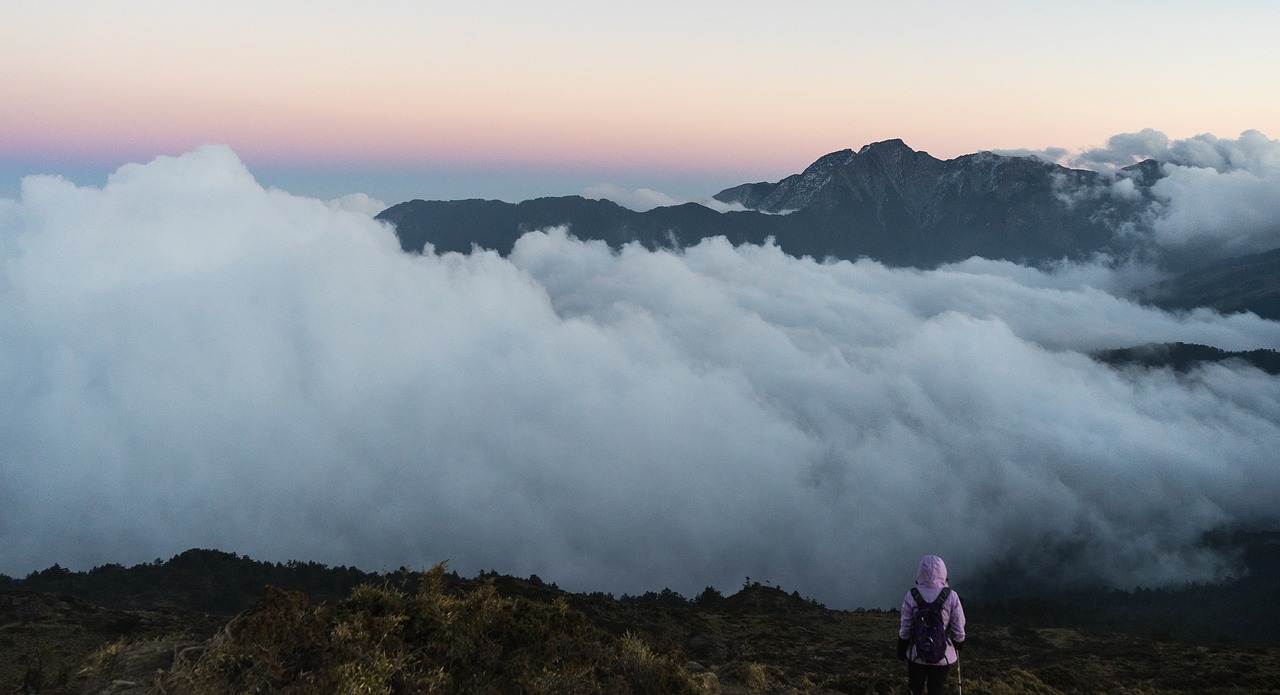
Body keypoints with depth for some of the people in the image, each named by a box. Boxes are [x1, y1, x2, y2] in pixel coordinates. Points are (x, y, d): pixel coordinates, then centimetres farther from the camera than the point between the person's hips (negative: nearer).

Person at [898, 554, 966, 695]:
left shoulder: (911, 596, -11)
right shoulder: (951, 597, -12)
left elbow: (904, 629, -5)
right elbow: (958, 630, -7)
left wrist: (901, 650, 8)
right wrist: (958, 649, 10)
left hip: (916, 655, 1)